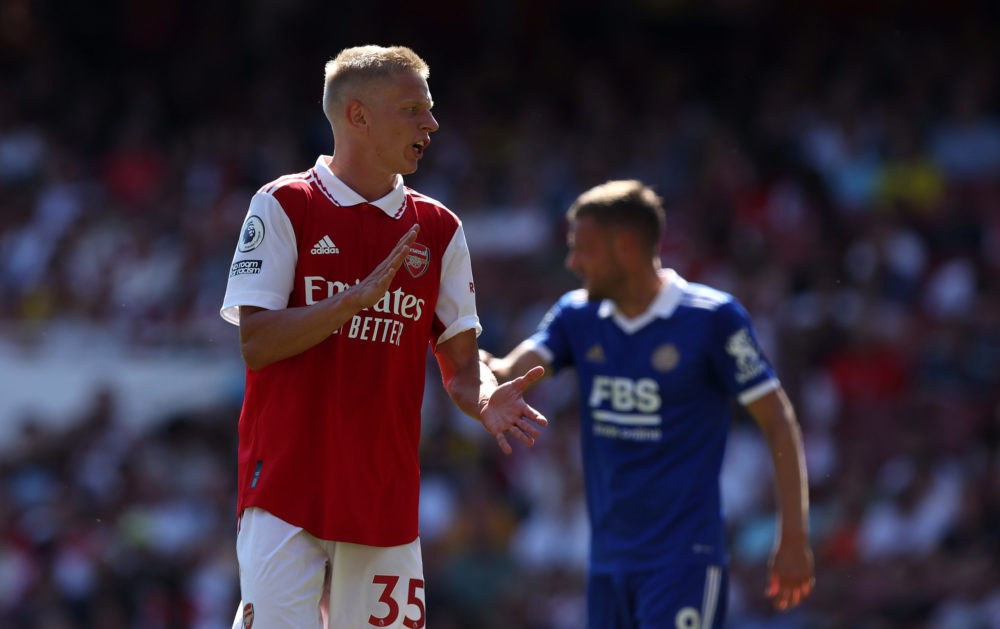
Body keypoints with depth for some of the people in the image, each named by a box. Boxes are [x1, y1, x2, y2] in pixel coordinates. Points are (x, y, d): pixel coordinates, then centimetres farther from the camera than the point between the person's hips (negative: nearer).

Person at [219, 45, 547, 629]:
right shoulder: (284, 206, -1)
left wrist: (486, 401, -12)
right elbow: (256, 342, -9)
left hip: (388, 492, 4)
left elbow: (460, 360, 11)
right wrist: (360, 297, -18)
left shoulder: (439, 229, 12)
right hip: (287, 487, -4)